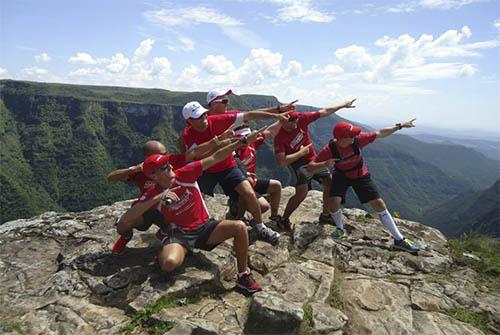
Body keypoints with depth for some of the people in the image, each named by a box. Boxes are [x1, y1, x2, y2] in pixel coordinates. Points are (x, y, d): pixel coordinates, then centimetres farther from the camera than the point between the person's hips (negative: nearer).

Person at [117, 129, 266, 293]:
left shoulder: (185, 174, -11)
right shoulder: (152, 196, -13)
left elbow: (215, 158, -11)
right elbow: (124, 222, -25)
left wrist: (243, 141, -15)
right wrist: (158, 198, -32)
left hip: (205, 227, 3)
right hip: (180, 234, -2)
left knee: (240, 227, -21)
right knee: (169, 263, -35)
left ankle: (243, 276, -5)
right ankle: (166, 248, 5)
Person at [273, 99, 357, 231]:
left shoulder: (301, 118, -16)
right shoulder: (279, 137, -26)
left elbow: (324, 112, -5)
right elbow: (281, 162, -31)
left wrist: (343, 105, 1)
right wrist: (300, 153, -26)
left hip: (313, 159, 6)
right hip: (297, 163, -6)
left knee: (329, 183, 7)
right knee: (302, 193, -21)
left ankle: (325, 215, 27)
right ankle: (283, 220, -2)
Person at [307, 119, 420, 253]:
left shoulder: (358, 139, -26)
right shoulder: (329, 149, -30)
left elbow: (380, 133, -11)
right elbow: (310, 167, -30)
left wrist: (399, 126, -13)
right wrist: (325, 164, -49)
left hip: (361, 175, 1)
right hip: (341, 176, -1)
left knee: (379, 204, -4)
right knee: (334, 202, -25)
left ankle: (399, 239, 9)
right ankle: (340, 229, 7)